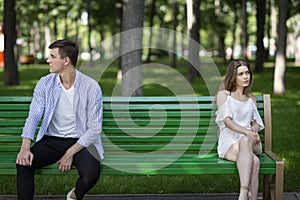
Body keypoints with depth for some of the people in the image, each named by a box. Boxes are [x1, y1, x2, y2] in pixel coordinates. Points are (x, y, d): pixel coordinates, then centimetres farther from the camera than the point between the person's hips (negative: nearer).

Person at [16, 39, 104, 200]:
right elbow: (33, 116, -6)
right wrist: (25, 147, -23)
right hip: (51, 140, 2)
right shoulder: (45, 83, -1)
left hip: (80, 141, -2)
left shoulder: (91, 87, -10)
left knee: (91, 173, -30)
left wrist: (70, 153, -18)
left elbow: (94, 128, -10)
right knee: (23, 163, -27)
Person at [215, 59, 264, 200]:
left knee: (245, 141, -41)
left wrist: (254, 129, -9)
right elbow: (227, 121, -5)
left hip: (249, 140, 2)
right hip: (229, 140, -2)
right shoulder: (223, 95, 10)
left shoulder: (251, 99, 26)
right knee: (254, 161, -38)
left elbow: (256, 123, 18)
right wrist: (247, 132, -21)